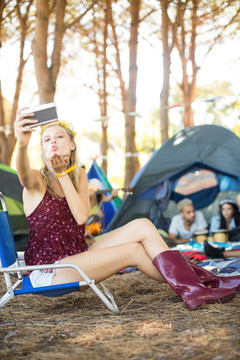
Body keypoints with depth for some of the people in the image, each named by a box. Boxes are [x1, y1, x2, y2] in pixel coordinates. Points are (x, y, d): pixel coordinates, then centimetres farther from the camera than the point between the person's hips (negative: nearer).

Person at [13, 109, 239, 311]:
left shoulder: (78, 175, 8)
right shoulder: (37, 181, -9)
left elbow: (81, 216, -10)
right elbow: (24, 174, -37)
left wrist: (62, 173, -15)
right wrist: (22, 145, -58)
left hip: (75, 259, 6)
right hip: (47, 273, -6)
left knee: (142, 226, -12)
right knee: (133, 250, -19)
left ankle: (194, 287, -13)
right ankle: (189, 289, -10)